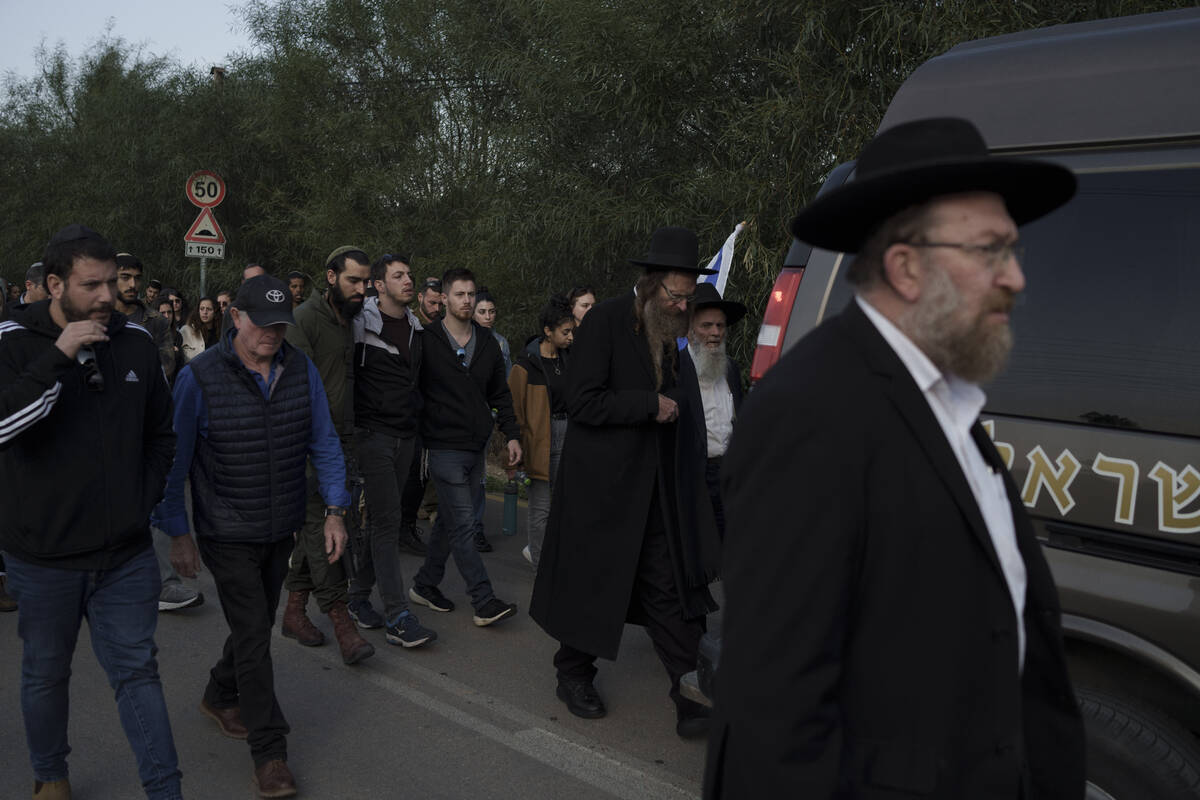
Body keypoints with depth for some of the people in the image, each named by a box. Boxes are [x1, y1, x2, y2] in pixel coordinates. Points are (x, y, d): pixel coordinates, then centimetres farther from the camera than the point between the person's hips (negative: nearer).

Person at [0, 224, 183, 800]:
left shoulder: (136, 342, 1)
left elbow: (160, 435, 12)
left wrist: (143, 503, 5)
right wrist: (59, 356, -28)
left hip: (126, 554, 2)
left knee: (137, 671, 7)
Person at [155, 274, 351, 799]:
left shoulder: (301, 370, -3)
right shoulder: (200, 377, -15)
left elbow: (323, 442, 2)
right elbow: (174, 460, -8)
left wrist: (335, 510, -4)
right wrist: (178, 533, -6)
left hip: (282, 529, 5)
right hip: (228, 533, -5)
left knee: (258, 624, 20)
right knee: (253, 635, -3)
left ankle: (220, 698, 46)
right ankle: (269, 750, 9)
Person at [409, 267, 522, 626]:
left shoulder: (487, 343, 10)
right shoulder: (428, 342, -8)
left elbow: (500, 394, 17)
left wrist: (512, 434, 10)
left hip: (476, 447, 6)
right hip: (445, 448, -6)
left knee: (450, 521, 14)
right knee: (464, 524, -8)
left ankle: (425, 585, 28)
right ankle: (484, 602, -6)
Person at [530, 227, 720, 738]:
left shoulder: (669, 334, 10)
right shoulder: (607, 320, -11)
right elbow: (583, 402, -19)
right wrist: (651, 405, -17)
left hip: (654, 486, 6)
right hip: (602, 483, -6)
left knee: (670, 589, 3)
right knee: (590, 580, 8)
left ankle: (691, 695, 5)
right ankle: (574, 677, 27)